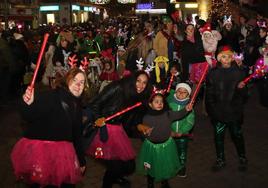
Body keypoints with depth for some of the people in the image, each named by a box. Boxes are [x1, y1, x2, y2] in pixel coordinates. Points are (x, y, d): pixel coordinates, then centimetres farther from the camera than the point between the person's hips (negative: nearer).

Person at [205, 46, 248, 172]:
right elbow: (209, 94, 0)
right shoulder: (213, 73, -4)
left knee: (237, 135, 13)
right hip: (218, 113, 1)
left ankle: (242, 158, 35)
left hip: (234, 111, -1)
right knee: (218, 136, 13)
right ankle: (220, 160, 31)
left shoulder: (239, 72, -5)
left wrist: (240, 88, -23)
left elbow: (244, 94, -3)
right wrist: (211, 109, -4)